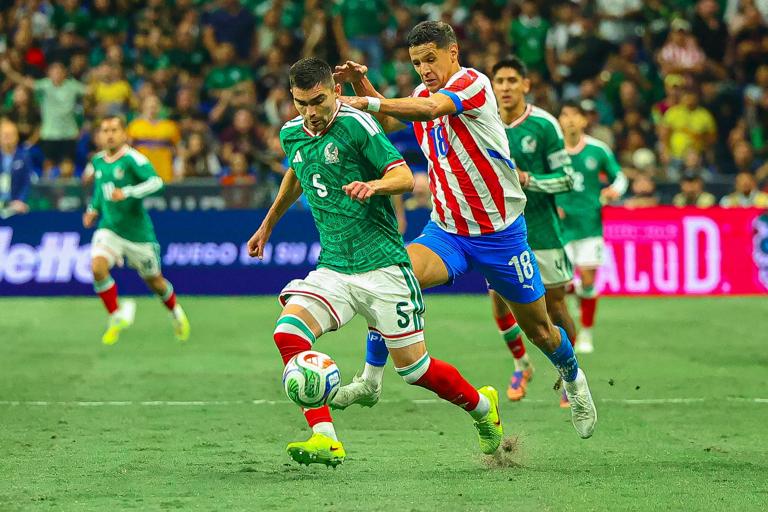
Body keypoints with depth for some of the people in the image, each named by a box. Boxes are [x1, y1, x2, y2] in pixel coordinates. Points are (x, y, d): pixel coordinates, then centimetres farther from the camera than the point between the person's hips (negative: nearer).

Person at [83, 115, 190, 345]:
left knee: (153, 281, 12)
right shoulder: (98, 161, 3)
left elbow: (156, 181, -31)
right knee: (98, 268, -23)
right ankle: (116, 316, -4)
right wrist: (93, 209, 12)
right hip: (109, 228, 4)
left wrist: (127, 193, -41)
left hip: (136, 230, -4)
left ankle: (176, 312, 43)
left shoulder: (132, 159, -16)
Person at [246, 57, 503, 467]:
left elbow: (405, 177, -14)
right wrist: (268, 225, 37)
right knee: (288, 333, -20)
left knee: (412, 366, -1)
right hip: (332, 268, 5)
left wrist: (373, 186, -34)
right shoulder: (291, 134, 7)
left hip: (382, 265, -5)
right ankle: (325, 440, -21)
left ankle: (482, 406, 28)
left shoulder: (355, 124, -12)